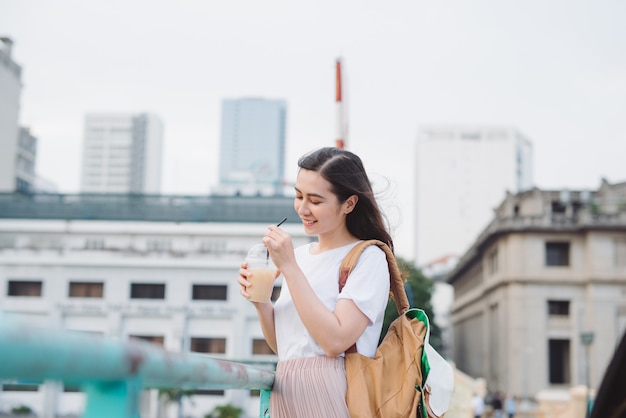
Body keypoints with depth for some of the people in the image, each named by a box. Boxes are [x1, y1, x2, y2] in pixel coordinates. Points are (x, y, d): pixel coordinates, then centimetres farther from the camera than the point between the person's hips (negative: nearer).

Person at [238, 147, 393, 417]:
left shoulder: (368, 258, -9)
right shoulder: (299, 256, 9)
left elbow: (335, 341, -21)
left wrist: (289, 267, -18)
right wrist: (260, 302, -4)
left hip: (331, 394, -6)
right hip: (285, 394, 6)